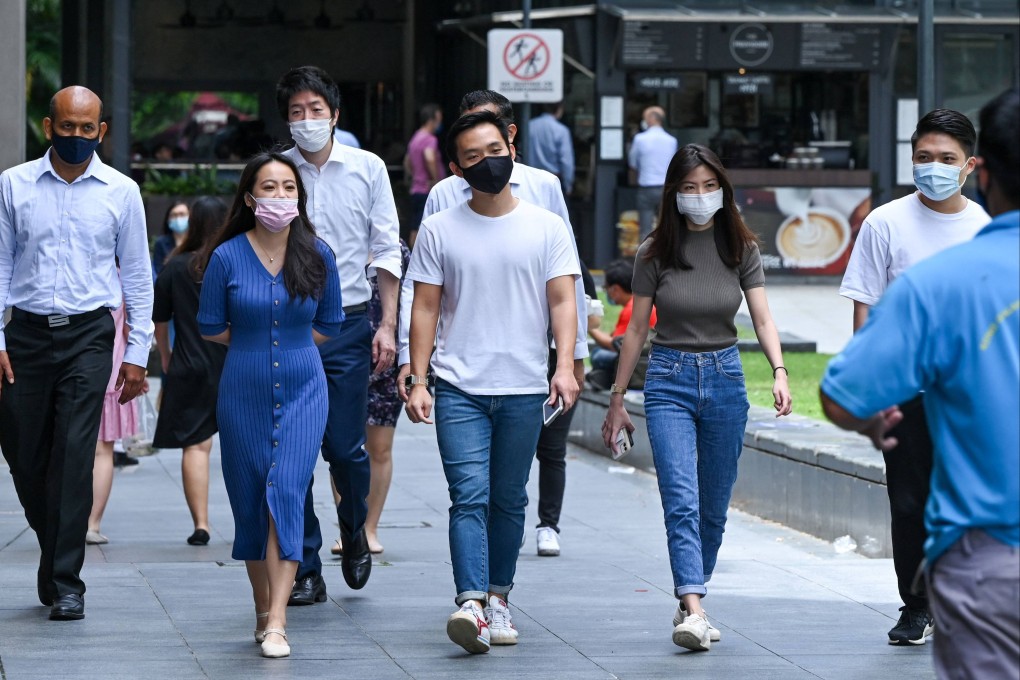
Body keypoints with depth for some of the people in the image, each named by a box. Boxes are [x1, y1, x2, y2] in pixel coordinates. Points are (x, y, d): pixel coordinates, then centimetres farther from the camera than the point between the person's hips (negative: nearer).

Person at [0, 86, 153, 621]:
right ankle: (58, 556, 26)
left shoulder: (120, 192, 3)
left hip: (87, 335, -1)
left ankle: (64, 582, -8)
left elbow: (138, 275, 8)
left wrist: (137, 353, 5)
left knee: (74, 454, -11)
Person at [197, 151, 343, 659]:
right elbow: (210, 327, 5)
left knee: (286, 492, -13)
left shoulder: (318, 255, 0)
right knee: (249, 500, 6)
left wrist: (282, 343, 7)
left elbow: (329, 325, 11)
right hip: (243, 393, 1)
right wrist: (253, 344, 8)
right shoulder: (227, 257, -4)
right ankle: (263, 609, 23)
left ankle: (277, 623, -18)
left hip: (302, 392, -1)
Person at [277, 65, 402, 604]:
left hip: (347, 324, 0)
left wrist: (387, 326, 0)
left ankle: (354, 531, 28)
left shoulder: (367, 169, 3)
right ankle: (306, 571, 9)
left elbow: (386, 251, 6)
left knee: (346, 447, -4)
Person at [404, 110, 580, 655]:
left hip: (524, 389, 1)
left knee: (509, 500, 8)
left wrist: (565, 366, -14)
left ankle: (499, 599, 19)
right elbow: (425, 309, 6)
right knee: (469, 495, -13)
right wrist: (417, 380, -2)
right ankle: (472, 605, -23)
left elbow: (563, 302, 1)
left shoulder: (546, 227, 6)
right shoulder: (439, 231, 6)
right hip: (459, 388, -1)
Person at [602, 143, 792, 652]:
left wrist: (779, 371, -20)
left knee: (714, 509, 8)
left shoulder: (741, 248, 2)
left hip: (725, 380, 2)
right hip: (669, 381, -2)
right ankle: (694, 612, -25)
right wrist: (617, 400, 6)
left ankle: (691, 602, 23)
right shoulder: (655, 252, -2)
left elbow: (763, 320, -2)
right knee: (681, 502, -15)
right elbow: (636, 330, 4)